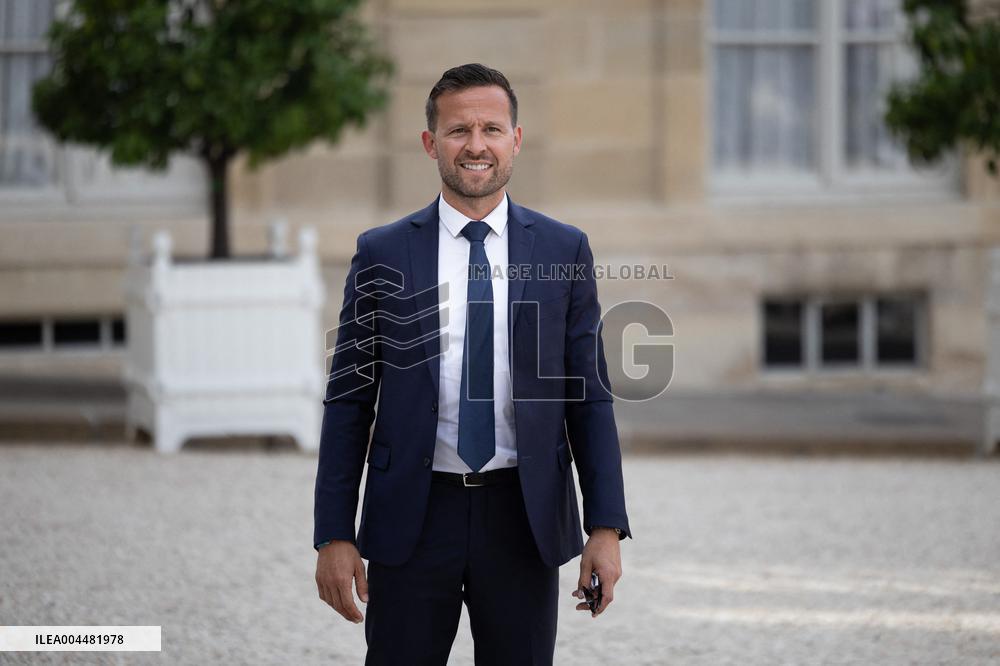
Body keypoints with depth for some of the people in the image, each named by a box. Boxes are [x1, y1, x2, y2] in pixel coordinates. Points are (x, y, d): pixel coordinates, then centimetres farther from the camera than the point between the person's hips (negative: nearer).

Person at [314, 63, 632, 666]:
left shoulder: (564, 252, 5)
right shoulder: (381, 254, 3)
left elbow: (591, 396, 5)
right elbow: (349, 402, 3)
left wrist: (607, 526, -3)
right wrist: (334, 535, -3)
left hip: (523, 519, 1)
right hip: (413, 519, 0)